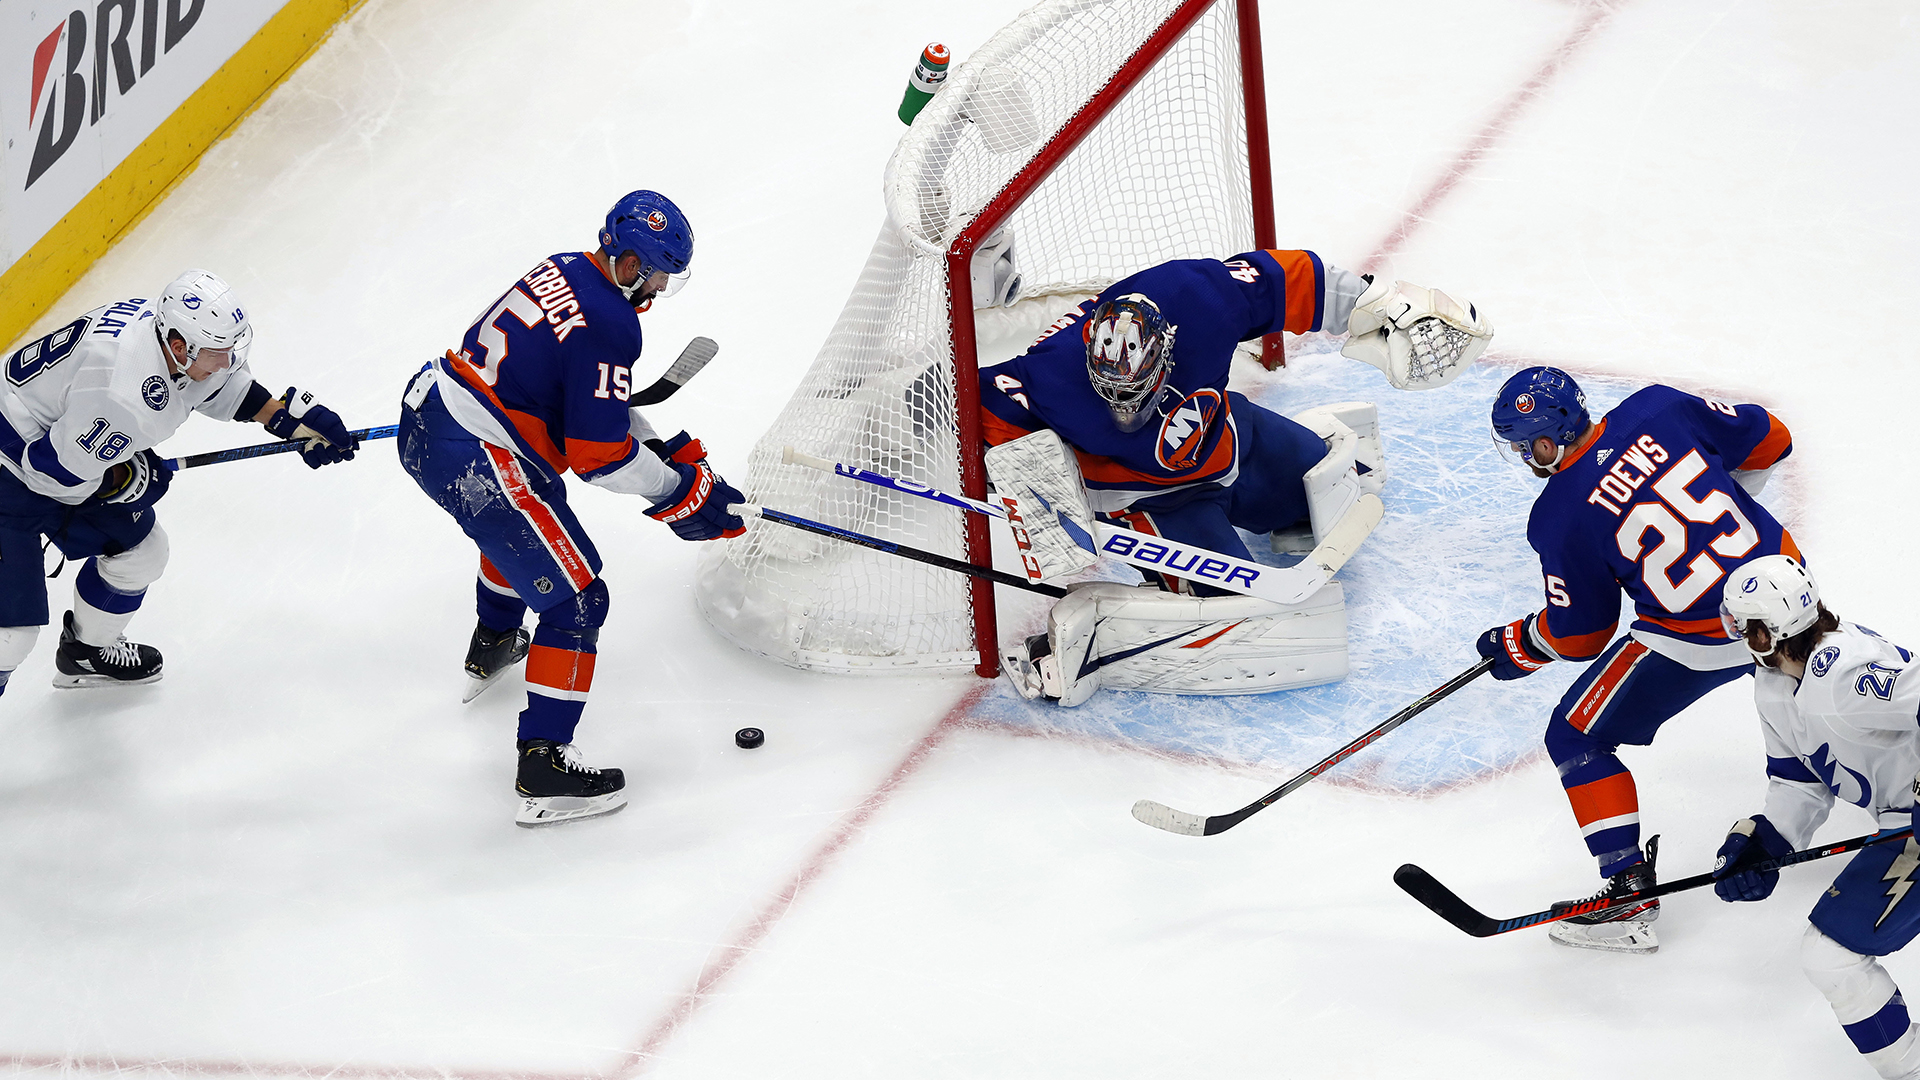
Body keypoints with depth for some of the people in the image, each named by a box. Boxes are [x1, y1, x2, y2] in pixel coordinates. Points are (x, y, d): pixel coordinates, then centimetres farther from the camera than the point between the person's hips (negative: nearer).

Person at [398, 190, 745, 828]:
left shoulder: (563, 270, 9)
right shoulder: (609, 325, -19)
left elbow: (596, 401, 20)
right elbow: (599, 458, -18)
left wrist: (667, 449, 15)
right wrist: (680, 492, -5)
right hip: (476, 462, -10)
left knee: (521, 523, 39)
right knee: (575, 599, -3)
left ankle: (492, 647, 63)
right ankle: (544, 769, -5)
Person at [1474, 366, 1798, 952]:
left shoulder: (1560, 518, -13)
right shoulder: (1656, 409, -3)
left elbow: (1578, 635, -2)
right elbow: (1767, 440, 8)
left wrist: (1515, 647, 17)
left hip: (1700, 637, -6)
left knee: (1577, 737, 8)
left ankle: (1631, 891, 3)